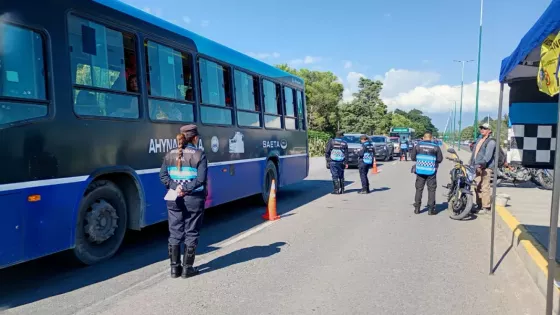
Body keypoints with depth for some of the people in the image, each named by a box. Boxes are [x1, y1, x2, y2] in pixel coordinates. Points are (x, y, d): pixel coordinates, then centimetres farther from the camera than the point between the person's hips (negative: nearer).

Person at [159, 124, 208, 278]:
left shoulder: (170, 154, 6)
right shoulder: (199, 154, -7)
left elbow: (163, 175, -2)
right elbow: (201, 179, -18)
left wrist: (175, 187, -10)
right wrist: (186, 189, -14)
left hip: (174, 199, 4)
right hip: (193, 199, -4)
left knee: (175, 233, 12)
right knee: (191, 233, 7)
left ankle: (175, 267, 18)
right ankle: (187, 268, 13)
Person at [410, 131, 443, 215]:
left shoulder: (418, 146, -3)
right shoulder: (435, 147, -6)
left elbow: (412, 157, 0)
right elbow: (440, 159, -2)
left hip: (420, 171, 2)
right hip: (431, 171, -1)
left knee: (419, 189, 10)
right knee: (431, 190, 6)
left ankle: (417, 208, 11)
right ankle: (431, 209, 6)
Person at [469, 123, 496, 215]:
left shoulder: (491, 141, -6)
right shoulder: (478, 140, 21)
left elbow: (488, 155, -18)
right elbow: (474, 153, 24)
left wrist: (482, 164, -29)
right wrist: (471, 164, 19)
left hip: (486, 168, -8)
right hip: (476, 167, 8)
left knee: (485, 188, -8)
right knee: (477, 187, 11)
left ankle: (486, 207, -3)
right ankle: (479, 205, 20)